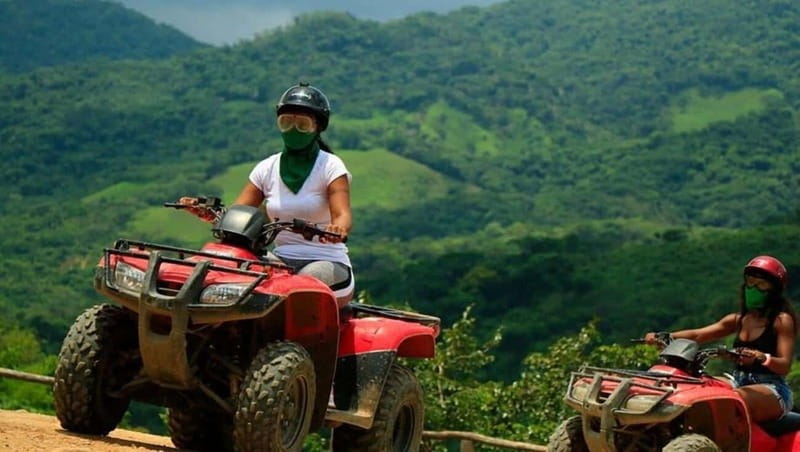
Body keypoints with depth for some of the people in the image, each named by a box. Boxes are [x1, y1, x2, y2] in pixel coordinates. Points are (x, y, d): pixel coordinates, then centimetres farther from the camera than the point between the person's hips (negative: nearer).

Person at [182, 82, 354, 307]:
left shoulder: (330, 166, -1)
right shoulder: (268, 168, 12)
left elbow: (343, 216, -15)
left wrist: (338, 228, -41)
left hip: (327, 264, -4)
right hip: (281, 262, 4)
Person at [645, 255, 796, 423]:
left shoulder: (782, 320, -1)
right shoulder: (738, 320, 18)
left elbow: (784, 366, -12)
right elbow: (697, 335, 11)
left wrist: (760, 357, -33)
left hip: (772, 390, -7)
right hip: (740, 385, 7)